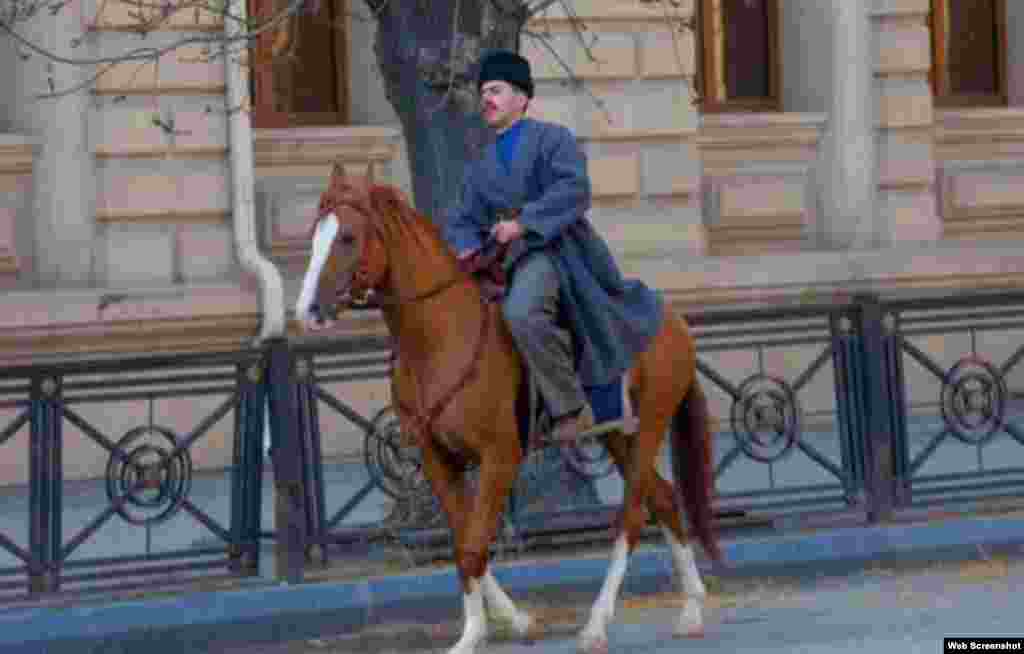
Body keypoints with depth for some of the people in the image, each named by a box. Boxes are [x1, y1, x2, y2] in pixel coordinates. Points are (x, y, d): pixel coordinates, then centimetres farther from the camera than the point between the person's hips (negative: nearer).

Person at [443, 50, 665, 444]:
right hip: (502, 263, 8)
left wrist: (523, 222, -20)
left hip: (552, 250, -8)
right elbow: (462, 219, 16)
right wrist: (467, 246, -8)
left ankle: (571, 408, -28)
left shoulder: (552, 139, 7)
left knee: (522, 313, -36)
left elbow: (573, 191, -9)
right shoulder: (481, 168, 25)